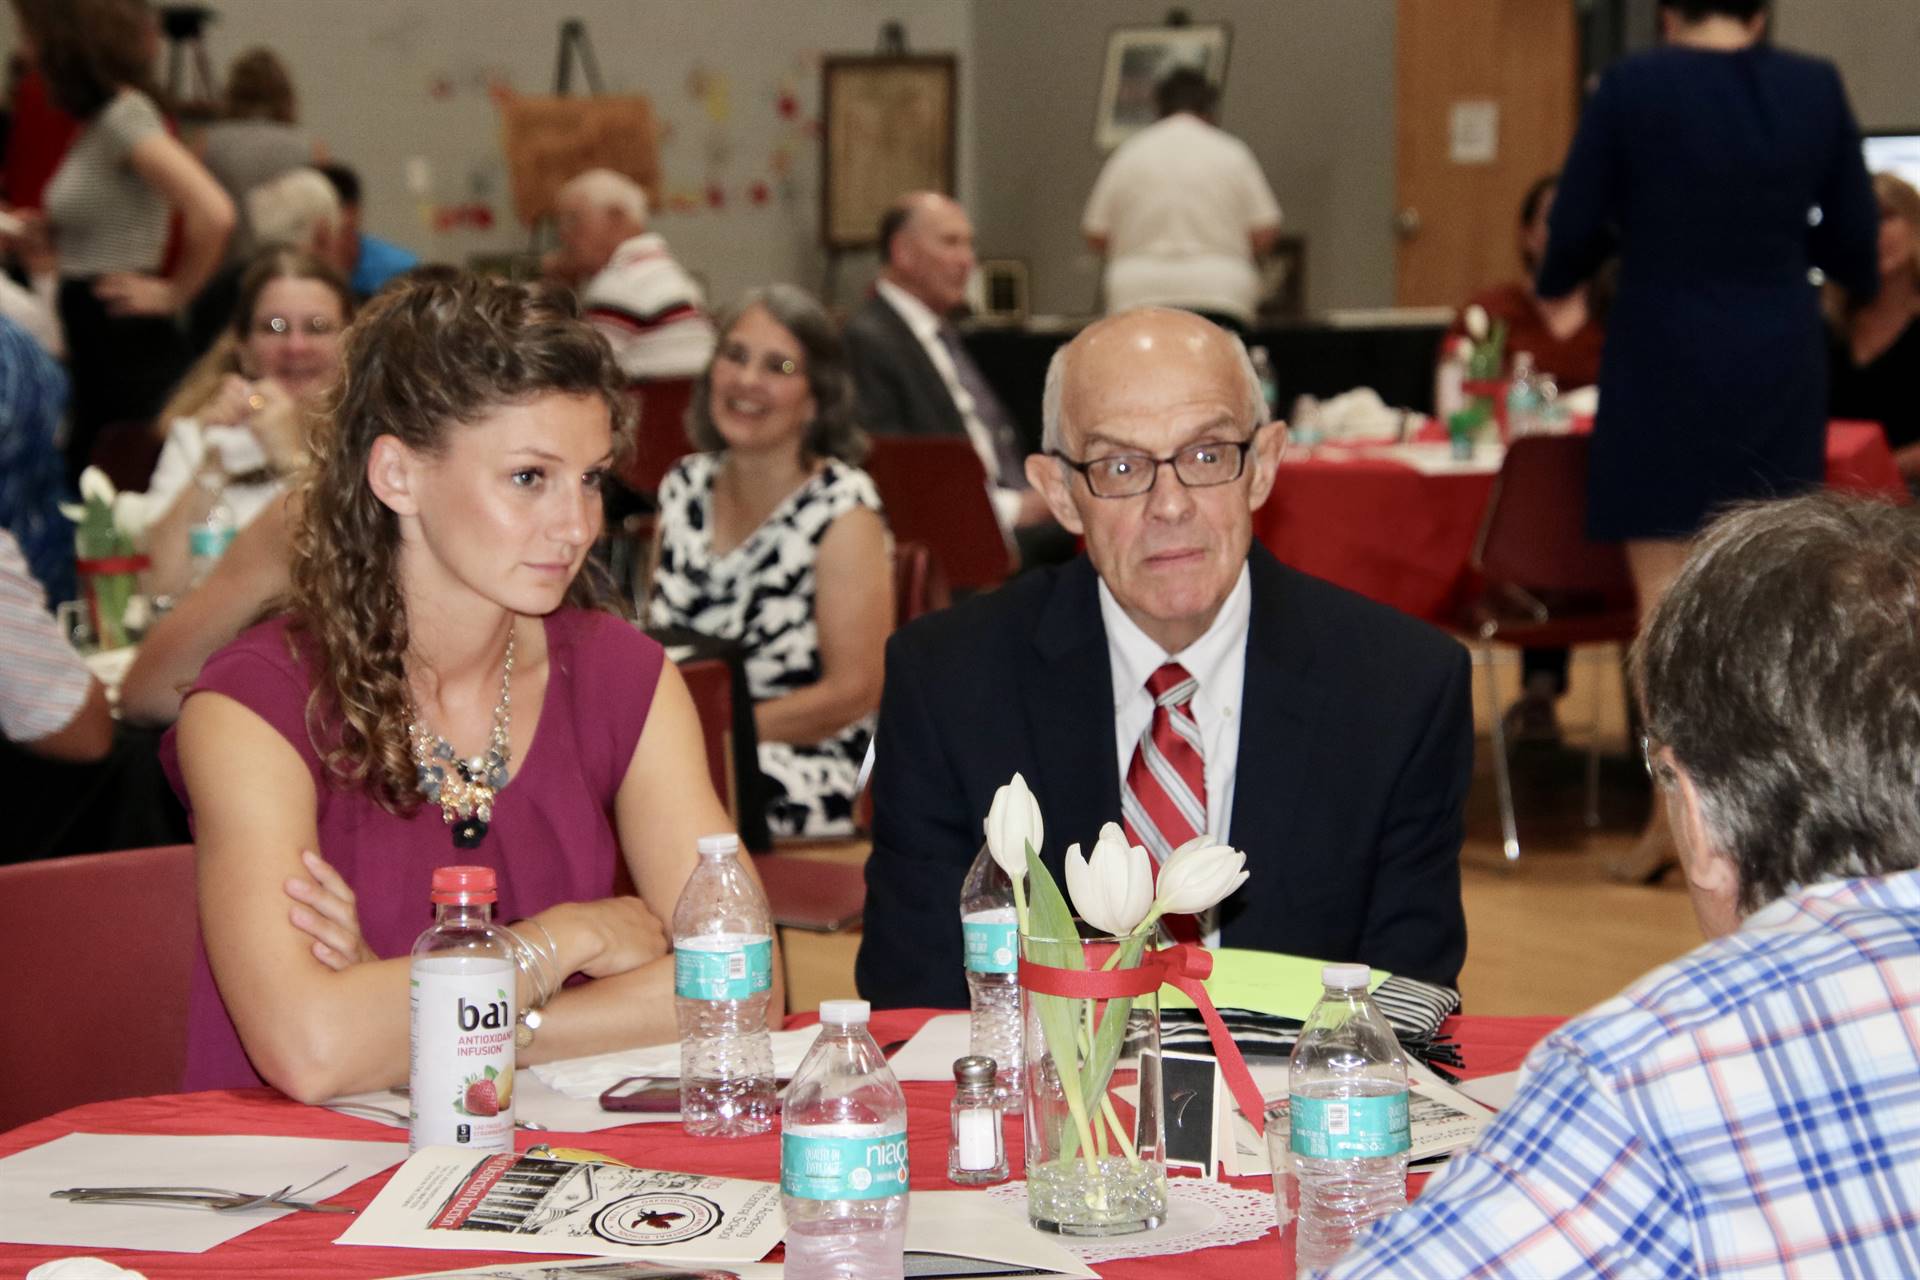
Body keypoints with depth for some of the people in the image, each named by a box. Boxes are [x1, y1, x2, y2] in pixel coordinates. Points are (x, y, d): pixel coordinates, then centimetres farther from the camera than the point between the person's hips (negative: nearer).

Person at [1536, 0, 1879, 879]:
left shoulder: (1632, 88, -8)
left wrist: (1554, 286, 19)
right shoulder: (1816, 89, 1)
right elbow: (1854, 240, 7)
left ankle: (1673, 817, -2)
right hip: (1781, 361, 3)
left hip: (1664, 358, -3)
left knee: (1665, 584, 0)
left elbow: (1575, 229, -4)